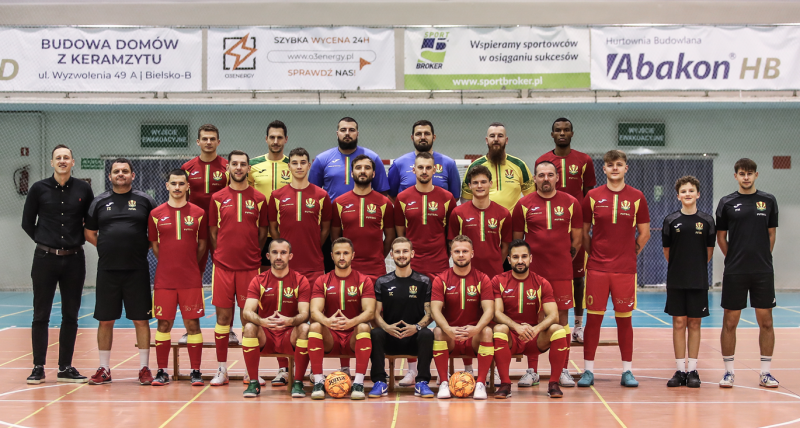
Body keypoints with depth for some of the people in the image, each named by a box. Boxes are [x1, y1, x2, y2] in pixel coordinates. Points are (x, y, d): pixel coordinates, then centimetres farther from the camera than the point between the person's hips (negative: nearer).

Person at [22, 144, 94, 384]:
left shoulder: (83, 189, 2)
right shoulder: (39, 189, 0)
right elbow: (27, 222, 7)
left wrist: (79, 240, 3)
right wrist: (44, 241, 2)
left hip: (74, 259, 1)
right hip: (45, 259, -1)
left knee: (70, 316, 6)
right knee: (41, 315, 2)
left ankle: (65, 368, 15)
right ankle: (38, 368, 10)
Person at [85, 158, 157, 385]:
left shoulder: (145, 201, 4)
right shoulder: (99, 202, 8)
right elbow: (89, 233, 14)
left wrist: (145, 248, -1)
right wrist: (109, 248, 5)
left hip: (137, 270, -1)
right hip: (107, 270, 2)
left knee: (141, 320, 1)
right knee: (105, 320, 6)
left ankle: (144, 368, 10)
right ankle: (104, 369, 16)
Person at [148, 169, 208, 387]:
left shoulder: (198, 213, 3)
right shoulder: (156, 214, 4)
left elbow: (202, 245, 9)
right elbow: (154, 245, 11)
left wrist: (189, 265, 8)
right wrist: (170, 264, 9)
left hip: (191, 279, -1)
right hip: (164, 279, 1)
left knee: (193, 323, 1)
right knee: (163, 323, 3)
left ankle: (196, 371, 8)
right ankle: (162, 371, 12)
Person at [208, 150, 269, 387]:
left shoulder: (259, 199, 5)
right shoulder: (218, 198, 5)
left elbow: (263, 233, 10)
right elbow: (212, 232, 9)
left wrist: (253, 255, 4)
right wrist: (220, 256, 3)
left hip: (250, 267, 0)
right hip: (223, 266, 0)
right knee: (223, 316, 2)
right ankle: (221, 370, 10)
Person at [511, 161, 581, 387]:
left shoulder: (571, 203, 5)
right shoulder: (524, 204, 3)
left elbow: (577, 238, 10)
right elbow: (516, 240, 9)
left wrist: (564, 259, 7)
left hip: (562, 271, 0)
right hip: (532, 271, 0)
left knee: (562, 316, 2)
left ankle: (563, 371, 10)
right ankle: (532, 371, 10)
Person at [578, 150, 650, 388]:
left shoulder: (636, 197, 3)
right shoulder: (593, 196, 3)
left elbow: (644, 233, 8)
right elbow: (584, 231, 8)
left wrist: (632, 253, 4)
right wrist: (592, 253, 4)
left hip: (625, 269, 0)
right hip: (597, 268, 0)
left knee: (624, 319, 5)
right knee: (593, 318, 1)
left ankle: (627, 371, 12)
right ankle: (588, 370, 8)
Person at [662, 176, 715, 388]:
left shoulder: (706, 221, 1)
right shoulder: (671, 220, 0)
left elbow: (709, 251, 8)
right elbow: (667, 251, 8)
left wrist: (697, 268, 11)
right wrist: (679, 267, 11)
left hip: (698, 281, 0)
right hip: (676, 281, 0)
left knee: (694, 323, 4)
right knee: (679, 323, 3)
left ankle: (693, 370, 11)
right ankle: (680, 370, 9)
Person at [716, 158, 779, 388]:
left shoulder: (768, 201, 5)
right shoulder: (727, 203, 2)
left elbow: (771, 234, 10)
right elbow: (721, 236, 7)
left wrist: (762, 258, 6)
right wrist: (735, 258, 4)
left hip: (763, 272, 1)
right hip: (734, 273, -1)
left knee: (765, 321, 3)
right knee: (730, 321, 2)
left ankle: (765, 373, 12)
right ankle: (729, 371, 12)